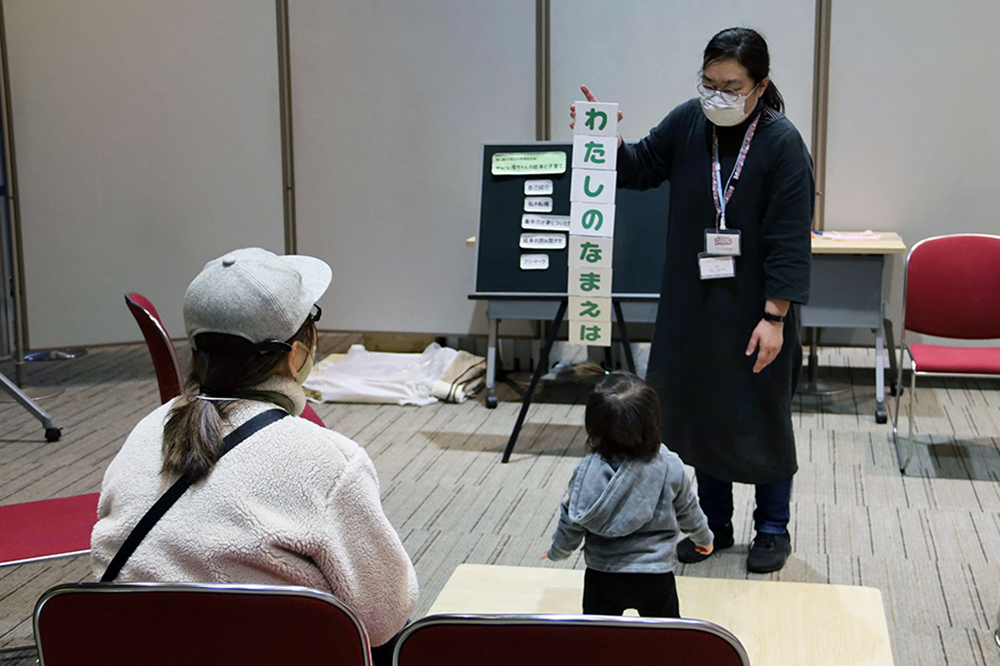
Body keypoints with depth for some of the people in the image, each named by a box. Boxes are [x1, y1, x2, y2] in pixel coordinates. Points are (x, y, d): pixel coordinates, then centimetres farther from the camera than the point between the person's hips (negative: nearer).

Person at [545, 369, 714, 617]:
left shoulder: (588, 470, -13)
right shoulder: (670, 467, -11)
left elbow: (572, 521, -3)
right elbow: (688, 511, 5)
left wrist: (557, 551, 18)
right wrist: (704, 537, 27)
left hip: (602, 576, 0)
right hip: (656, 575, 0)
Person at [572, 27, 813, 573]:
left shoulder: (782, 143, -14)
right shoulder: (688, 123, -1)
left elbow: (790, 240, -14)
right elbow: (640, 168, 11)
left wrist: (774, 317, -17)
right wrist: (607, 142, -10)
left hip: (755, 309, -4)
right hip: (692, 304, 5)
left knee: (762, 420, 7)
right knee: (702, 414, 14)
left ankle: (773, 529, 26)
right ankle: (715, 524, 31)